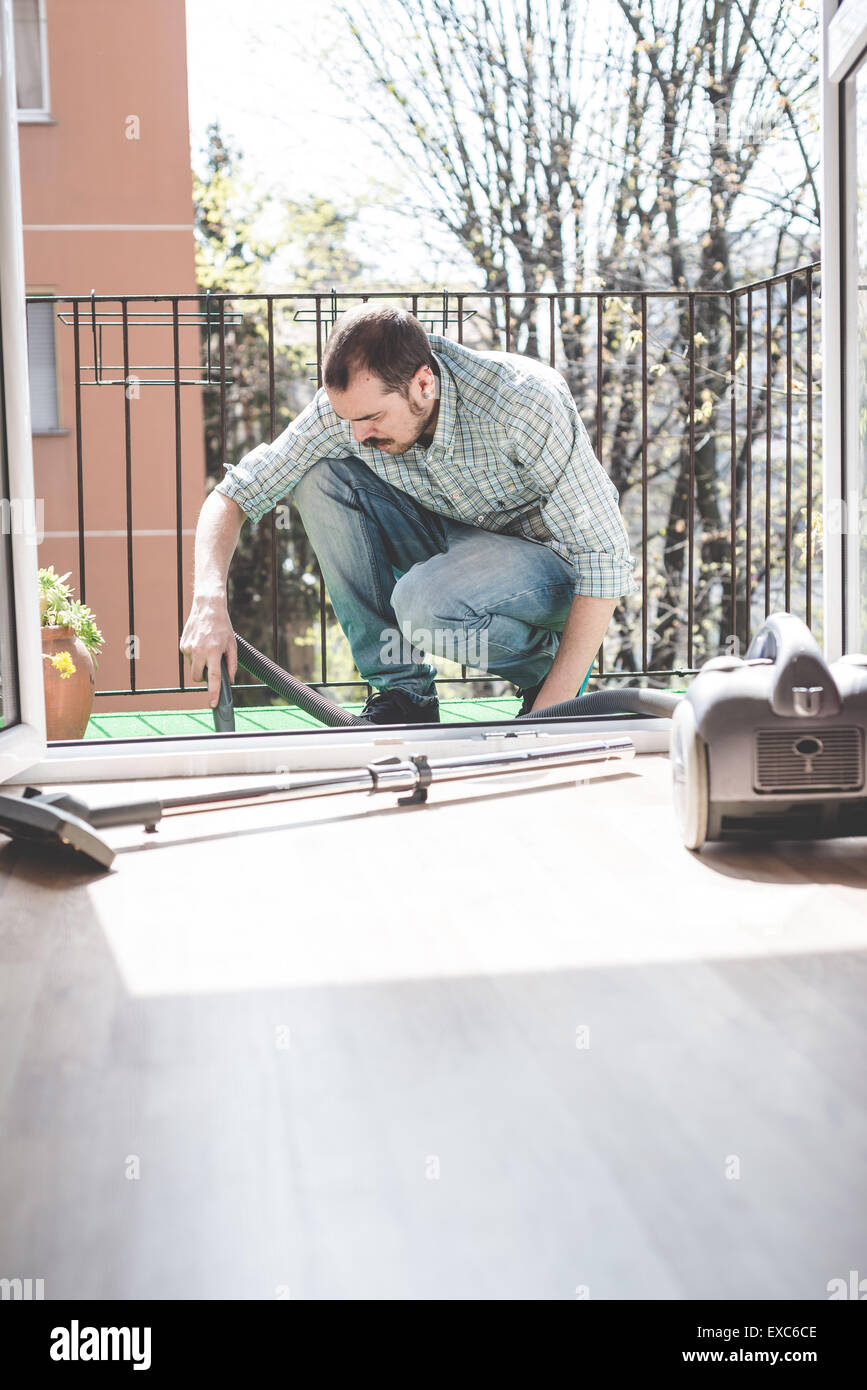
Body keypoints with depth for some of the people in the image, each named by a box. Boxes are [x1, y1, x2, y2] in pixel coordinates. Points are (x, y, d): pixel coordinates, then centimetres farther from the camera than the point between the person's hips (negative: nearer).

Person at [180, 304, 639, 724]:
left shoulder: (525, 402, -32)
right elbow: (234, 493, -11)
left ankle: (545, 667, -2)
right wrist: (209, 602, -30)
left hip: (550, 552, -6)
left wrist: (550, 712, -33)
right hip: (454, 538, 6)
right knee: (321, 476, -16)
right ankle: (400, 692, -8)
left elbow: (605, 558, -29)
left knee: (422, 603, -35)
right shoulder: (352, 402, -18)